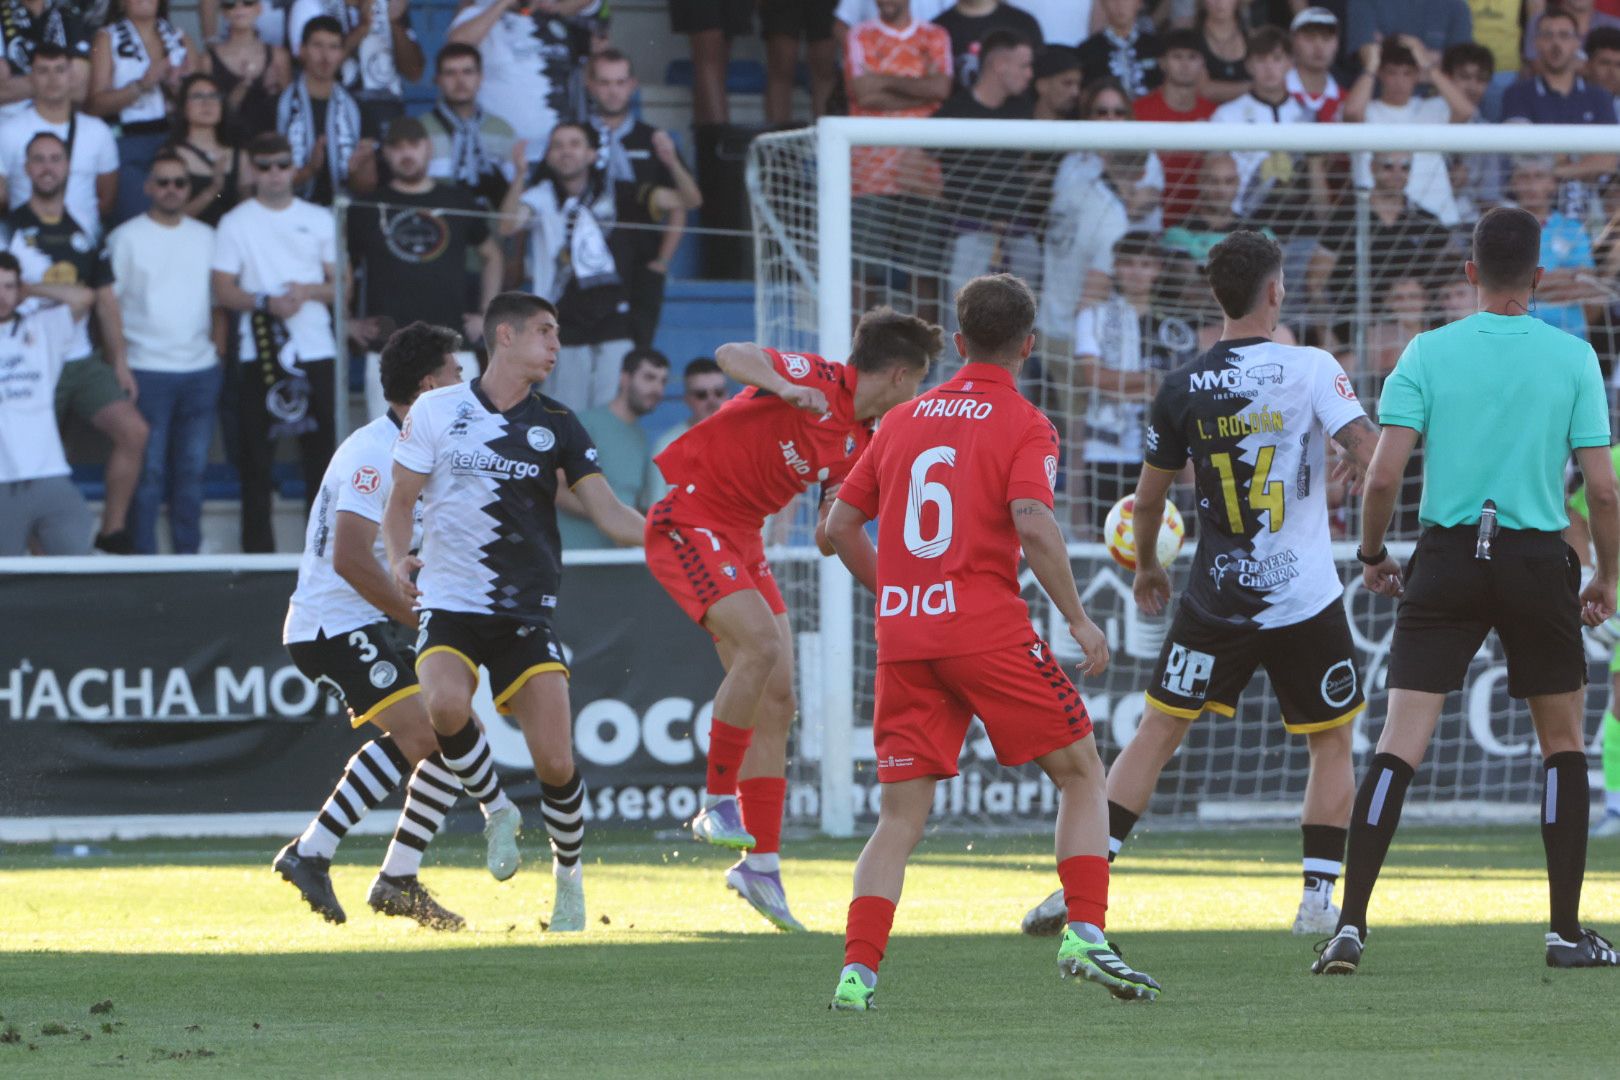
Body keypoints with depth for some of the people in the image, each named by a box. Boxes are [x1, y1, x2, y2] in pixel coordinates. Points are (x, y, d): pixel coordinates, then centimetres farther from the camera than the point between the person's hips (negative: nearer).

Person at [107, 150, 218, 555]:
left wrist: (220, 354, 9)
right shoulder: (126, 237, 0)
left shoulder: (206, 237, 13)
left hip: (201, 372, 4)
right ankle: (142, 556, -1)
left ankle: (188, 551, 11)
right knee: (148, 471, -5)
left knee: (192, 470, 6)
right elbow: (109, 303, -1)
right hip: (147, 371, -4)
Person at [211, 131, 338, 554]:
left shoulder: (319, 220, 12)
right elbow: (224, 291, -1)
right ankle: (257, 548, 0)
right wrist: (266, 302, -17)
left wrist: (310, 291, -9)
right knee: (256, 456, -2)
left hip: (316, 350, 2)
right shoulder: (236, 224, 5)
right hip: (260, 355, -2)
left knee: (321, 452, 2)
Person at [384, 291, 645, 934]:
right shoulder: (436, 411, 3)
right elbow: (400, 500, 9)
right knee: (447, 706, -32)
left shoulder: (556, 426, 7)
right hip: (450, 603, -1)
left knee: (555, 763, -9)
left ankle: (568, 874, 19)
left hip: (525, 614, 1)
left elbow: (610, 516, 3)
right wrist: (399, 558, -10)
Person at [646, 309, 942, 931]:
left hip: (741, 539, 9)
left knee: (775, 700, 4)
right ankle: (717, 802, -16)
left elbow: (832, 537, 9)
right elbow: (732, 356, -28)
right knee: (760, 641, -27)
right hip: (690, 522, -9)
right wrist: (783, 387, -44)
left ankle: (762, 863, 9)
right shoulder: (816, 382, -14)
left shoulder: (862, 443, 9)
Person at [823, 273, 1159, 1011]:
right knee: (1081, 772, 10)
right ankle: (1084, 934, -3)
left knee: (901, 814, 5)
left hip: (903, 637, 4)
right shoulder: (1023, 425, -1)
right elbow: (1033, 525, -16)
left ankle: (857, 970, -10)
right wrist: (1077, 619, -8)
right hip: (988, 627, -4)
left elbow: (840, 526, 16)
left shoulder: (904, 420, 15)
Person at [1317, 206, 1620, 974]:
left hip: (1447, 559, 0)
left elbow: (1383, 476, -7)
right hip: (1537, 558, 0)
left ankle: (1351, 923, -13)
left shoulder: (1428, 354, -1)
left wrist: (1372, 553, 10)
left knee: (1399, 744, -2)